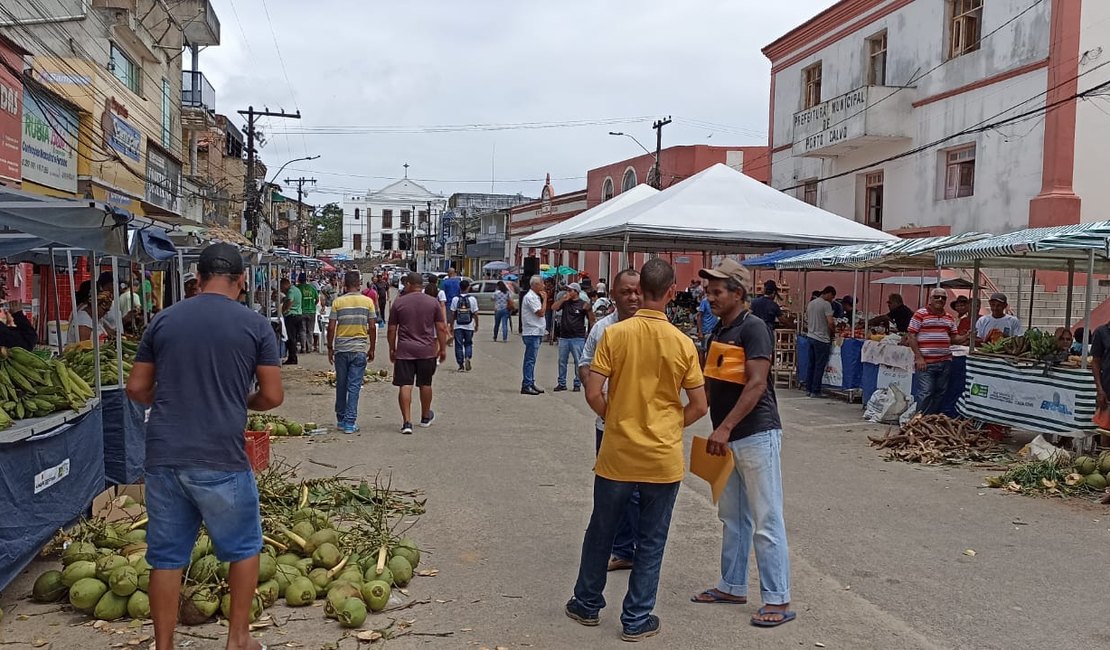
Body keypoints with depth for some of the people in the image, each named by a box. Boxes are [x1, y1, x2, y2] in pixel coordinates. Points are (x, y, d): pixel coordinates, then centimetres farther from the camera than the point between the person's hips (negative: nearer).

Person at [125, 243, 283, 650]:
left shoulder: (163, 320, 5)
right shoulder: (255, 325, -4)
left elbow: (137, 388, 8)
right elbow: (272, 396, -3)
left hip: (164, 458, 3)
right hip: (221, 460, -3)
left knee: (167, 557, 13)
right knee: (244, 548, 17)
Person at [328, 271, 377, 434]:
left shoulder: (338, 302, -2)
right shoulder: (368, 301, -2)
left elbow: (331, 327, -3)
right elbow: (372, 327, -1)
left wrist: (330, 348, 8)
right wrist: (372, 349, 8)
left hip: (341, 349, 1)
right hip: (360, 349, -1)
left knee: (341, 385, 13)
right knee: (354, 386, 1)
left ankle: (341, 420, 24)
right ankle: (350, 422, -1)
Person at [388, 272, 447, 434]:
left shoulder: (398, 303, -2)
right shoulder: (433, 302, 1)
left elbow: (391, 330, 1)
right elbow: (441, 328, 1)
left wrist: (392, 349, 12)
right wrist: (443, 348, 10)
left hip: (404, 350, -2)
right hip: (427, 350, 2)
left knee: (405, 386, -1)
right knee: (425, 384, 16)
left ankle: (407, 422, -8)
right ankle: (426, 417, 31)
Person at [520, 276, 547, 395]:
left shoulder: (535, 296, 17)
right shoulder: (530, 297, -14)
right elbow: (541, 312, -18)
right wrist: (544, 299, -11)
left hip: (535, 333, 10)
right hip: (532, 333, -10)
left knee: (531, 360, 13)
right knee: (530, 360, -8)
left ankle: (531, 384, 19)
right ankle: (526, 386, -6)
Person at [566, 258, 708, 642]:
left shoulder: (614, 334, -10)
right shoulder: (683, 343, -8)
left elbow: (593, 394, -11)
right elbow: (699, 407, -3)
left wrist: (614, 419, 8)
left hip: (617, 455, 1)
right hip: (663, 460, 0)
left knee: (600, 532, 19)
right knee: (651, 543, 13)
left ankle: (587, 605, 34)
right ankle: (637, 620, 21)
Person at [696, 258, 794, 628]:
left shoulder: (753, 328, -13)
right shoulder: (718, 333, 13)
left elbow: (757, 384, -21)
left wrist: (724, 428, -25)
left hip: (756, 435, -8)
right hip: (728, 438, 9)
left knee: (766, 520, -2)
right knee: (732, 516, 16)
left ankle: (778, 600, 5)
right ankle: (733, 586, 28)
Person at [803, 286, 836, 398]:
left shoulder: (811, 303, 12)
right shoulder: (826, 304, -11)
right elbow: (830, 322, -19)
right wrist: (834, 330, -2)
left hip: (810, 337, 8)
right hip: (821, 339, -7)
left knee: (811, 365, 13)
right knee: (819, 366, -1)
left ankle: (808, 389, 15)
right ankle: (815, 391, 0)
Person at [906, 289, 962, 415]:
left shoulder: (949, 318, 15)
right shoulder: (920, 314, -4)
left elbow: (954, 338, 17)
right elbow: (911, 336, -8)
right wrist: (919, 357, -14)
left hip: (945, 362, 6)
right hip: (925, 362, -6)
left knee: (940, 393, 9)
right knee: (926, 393, -10)